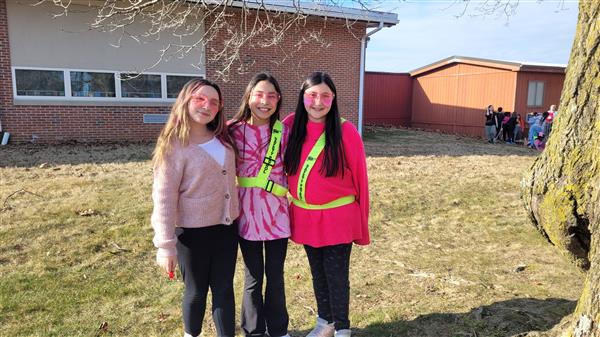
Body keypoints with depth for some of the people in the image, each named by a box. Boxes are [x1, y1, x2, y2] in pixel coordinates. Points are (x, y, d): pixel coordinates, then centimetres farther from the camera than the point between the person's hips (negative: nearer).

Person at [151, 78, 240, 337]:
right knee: (197, 291, 14)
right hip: (194, 232, -4)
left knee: (224, 289, 12)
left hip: (226, 227, 5)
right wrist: (165, 245, -17)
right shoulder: (174, 145, -14)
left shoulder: (223, 138, 4)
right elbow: (164, 198, -15)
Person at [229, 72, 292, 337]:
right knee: (253, 278, 13)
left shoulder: (284, 131, -2)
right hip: (247, 213, -1)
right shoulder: (234, 131, -7)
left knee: (275, 276, 15)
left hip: (277, 213, 1)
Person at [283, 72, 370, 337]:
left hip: (338, 218, -4)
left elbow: (359, 177, -8)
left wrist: (361, 222, -4)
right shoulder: (291, 126, -3)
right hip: (304, 216, 4)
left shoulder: (346, 131, -13)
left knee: (336, 275, 8)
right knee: (317, 273, 19)